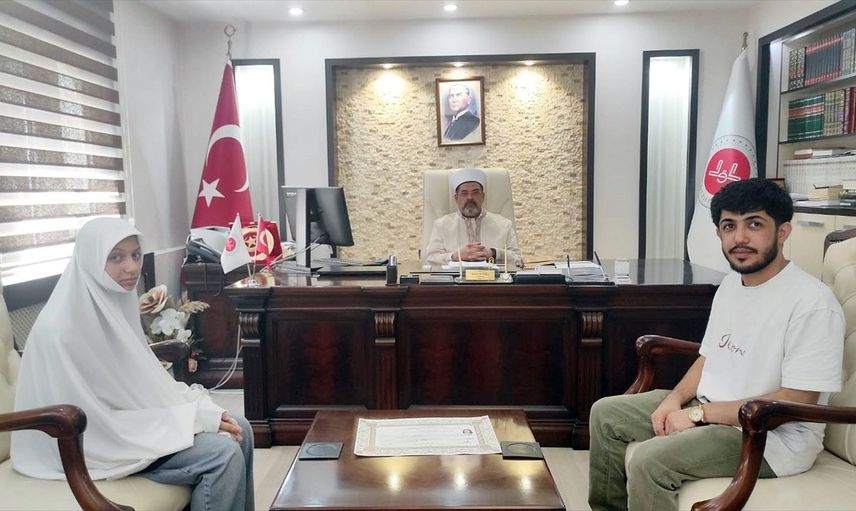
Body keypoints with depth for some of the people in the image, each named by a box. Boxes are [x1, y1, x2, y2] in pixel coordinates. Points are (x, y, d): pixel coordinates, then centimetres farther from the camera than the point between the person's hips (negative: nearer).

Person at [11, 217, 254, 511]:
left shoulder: (116, 302, 1)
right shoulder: (63, 327, -25)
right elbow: (98, 421, -23)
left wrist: (202, 409, -8)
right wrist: (194, 418, -20)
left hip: (125, 417, 8)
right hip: (95, 442, -8)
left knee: (240, 430, 1)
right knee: (224, 454, -19)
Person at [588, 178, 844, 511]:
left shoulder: (812, 302, -20)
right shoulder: (730, 284, 7)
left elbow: (797, 402, -23)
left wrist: (699, 413, -21)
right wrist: (675, 399, -4)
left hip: (771, 437, -9)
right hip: (709, 410, 9)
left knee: (650, 460, -30)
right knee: (606, 413, 9)